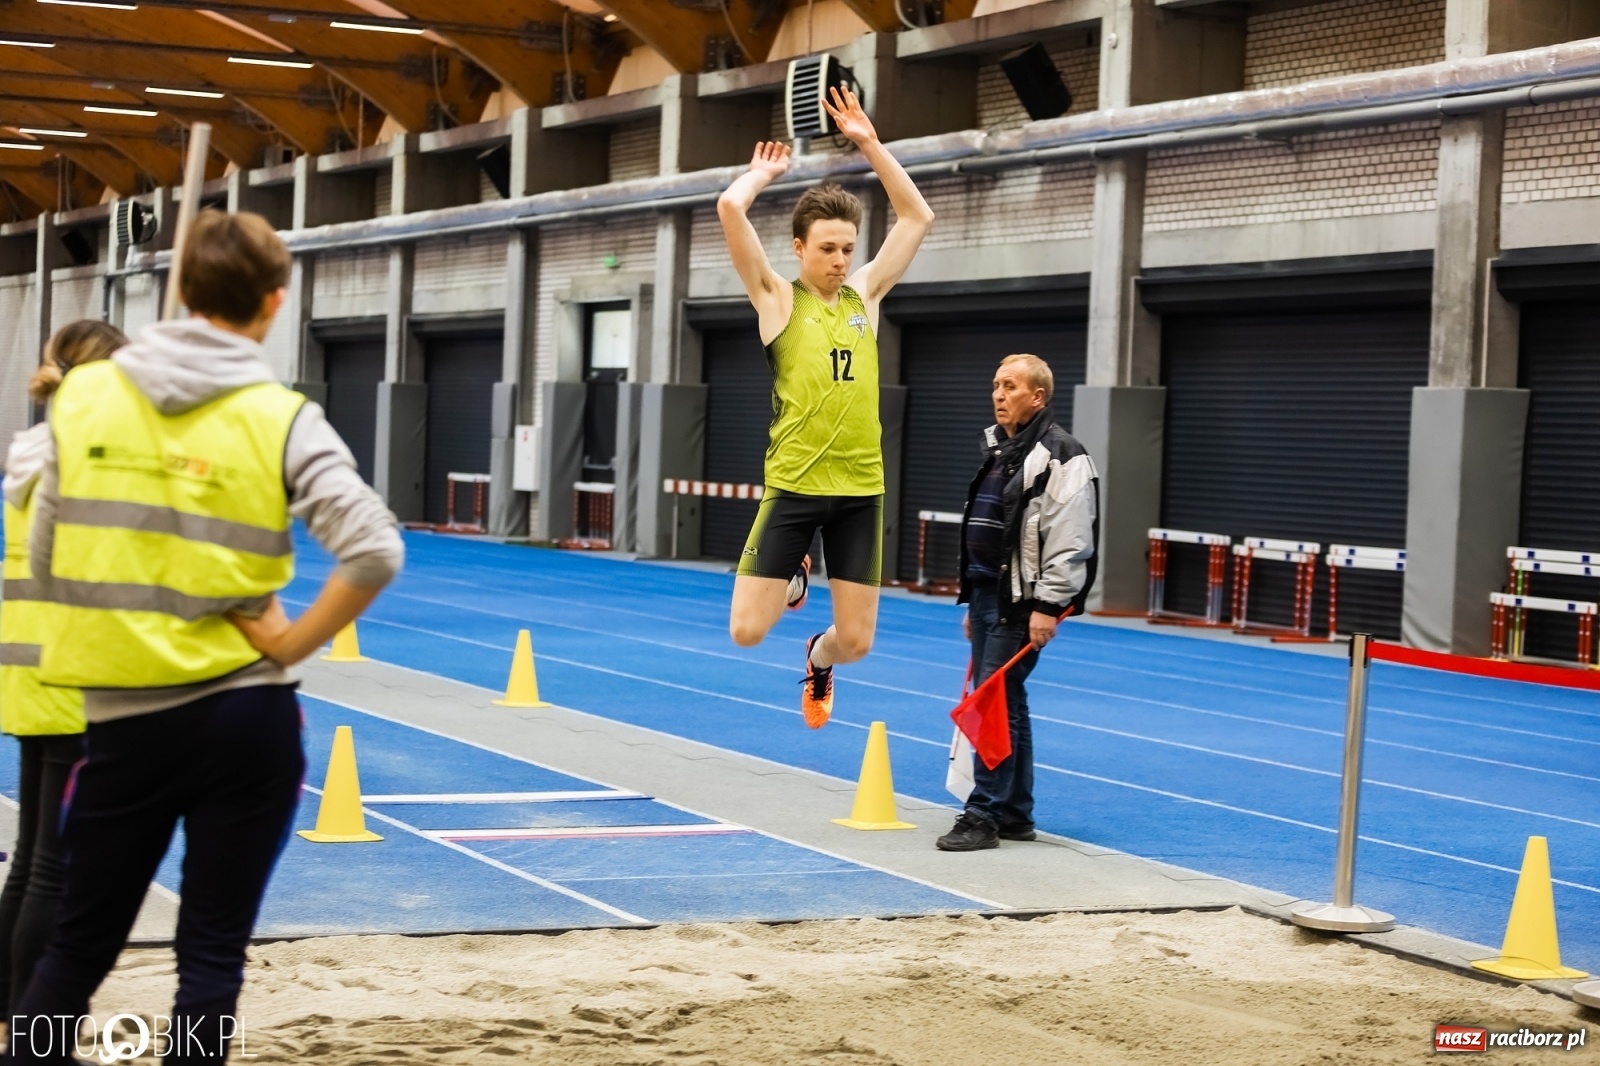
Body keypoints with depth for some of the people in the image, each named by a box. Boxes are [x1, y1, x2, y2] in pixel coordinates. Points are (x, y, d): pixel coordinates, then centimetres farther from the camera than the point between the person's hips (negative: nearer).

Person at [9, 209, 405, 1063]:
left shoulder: (85, 395, 0)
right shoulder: (281, 420, -7)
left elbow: (44, 562, 4)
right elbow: (375, 552, -17)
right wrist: (293, 644, -6)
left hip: (122, 715, 2)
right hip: (244, 715, -2)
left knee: (80, 942, 16)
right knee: (212, 953, 8)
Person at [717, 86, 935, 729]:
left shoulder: (865, 295, 11)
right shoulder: (777, 298, 0)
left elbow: (918, 217, 15)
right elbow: (730, 208, -11)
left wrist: (869, 144, 12)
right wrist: (766, 172, 8)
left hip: (860, 488, 3)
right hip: (794, 483, -3)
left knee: (855, 641, 4)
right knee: (748, 630, -6)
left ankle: (817, 659, 43)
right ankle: (793, 577, 29)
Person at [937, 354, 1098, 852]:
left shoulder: (1060, 457, -12)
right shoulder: (998, 450, 18)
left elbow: (1070, 540, -19)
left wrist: (1048, 606, -22)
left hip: (1020, 602, -9)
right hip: (987, 595, 9)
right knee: (1005, 704, 12)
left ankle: (984, 815, -7)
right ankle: (1015, 815, 19)